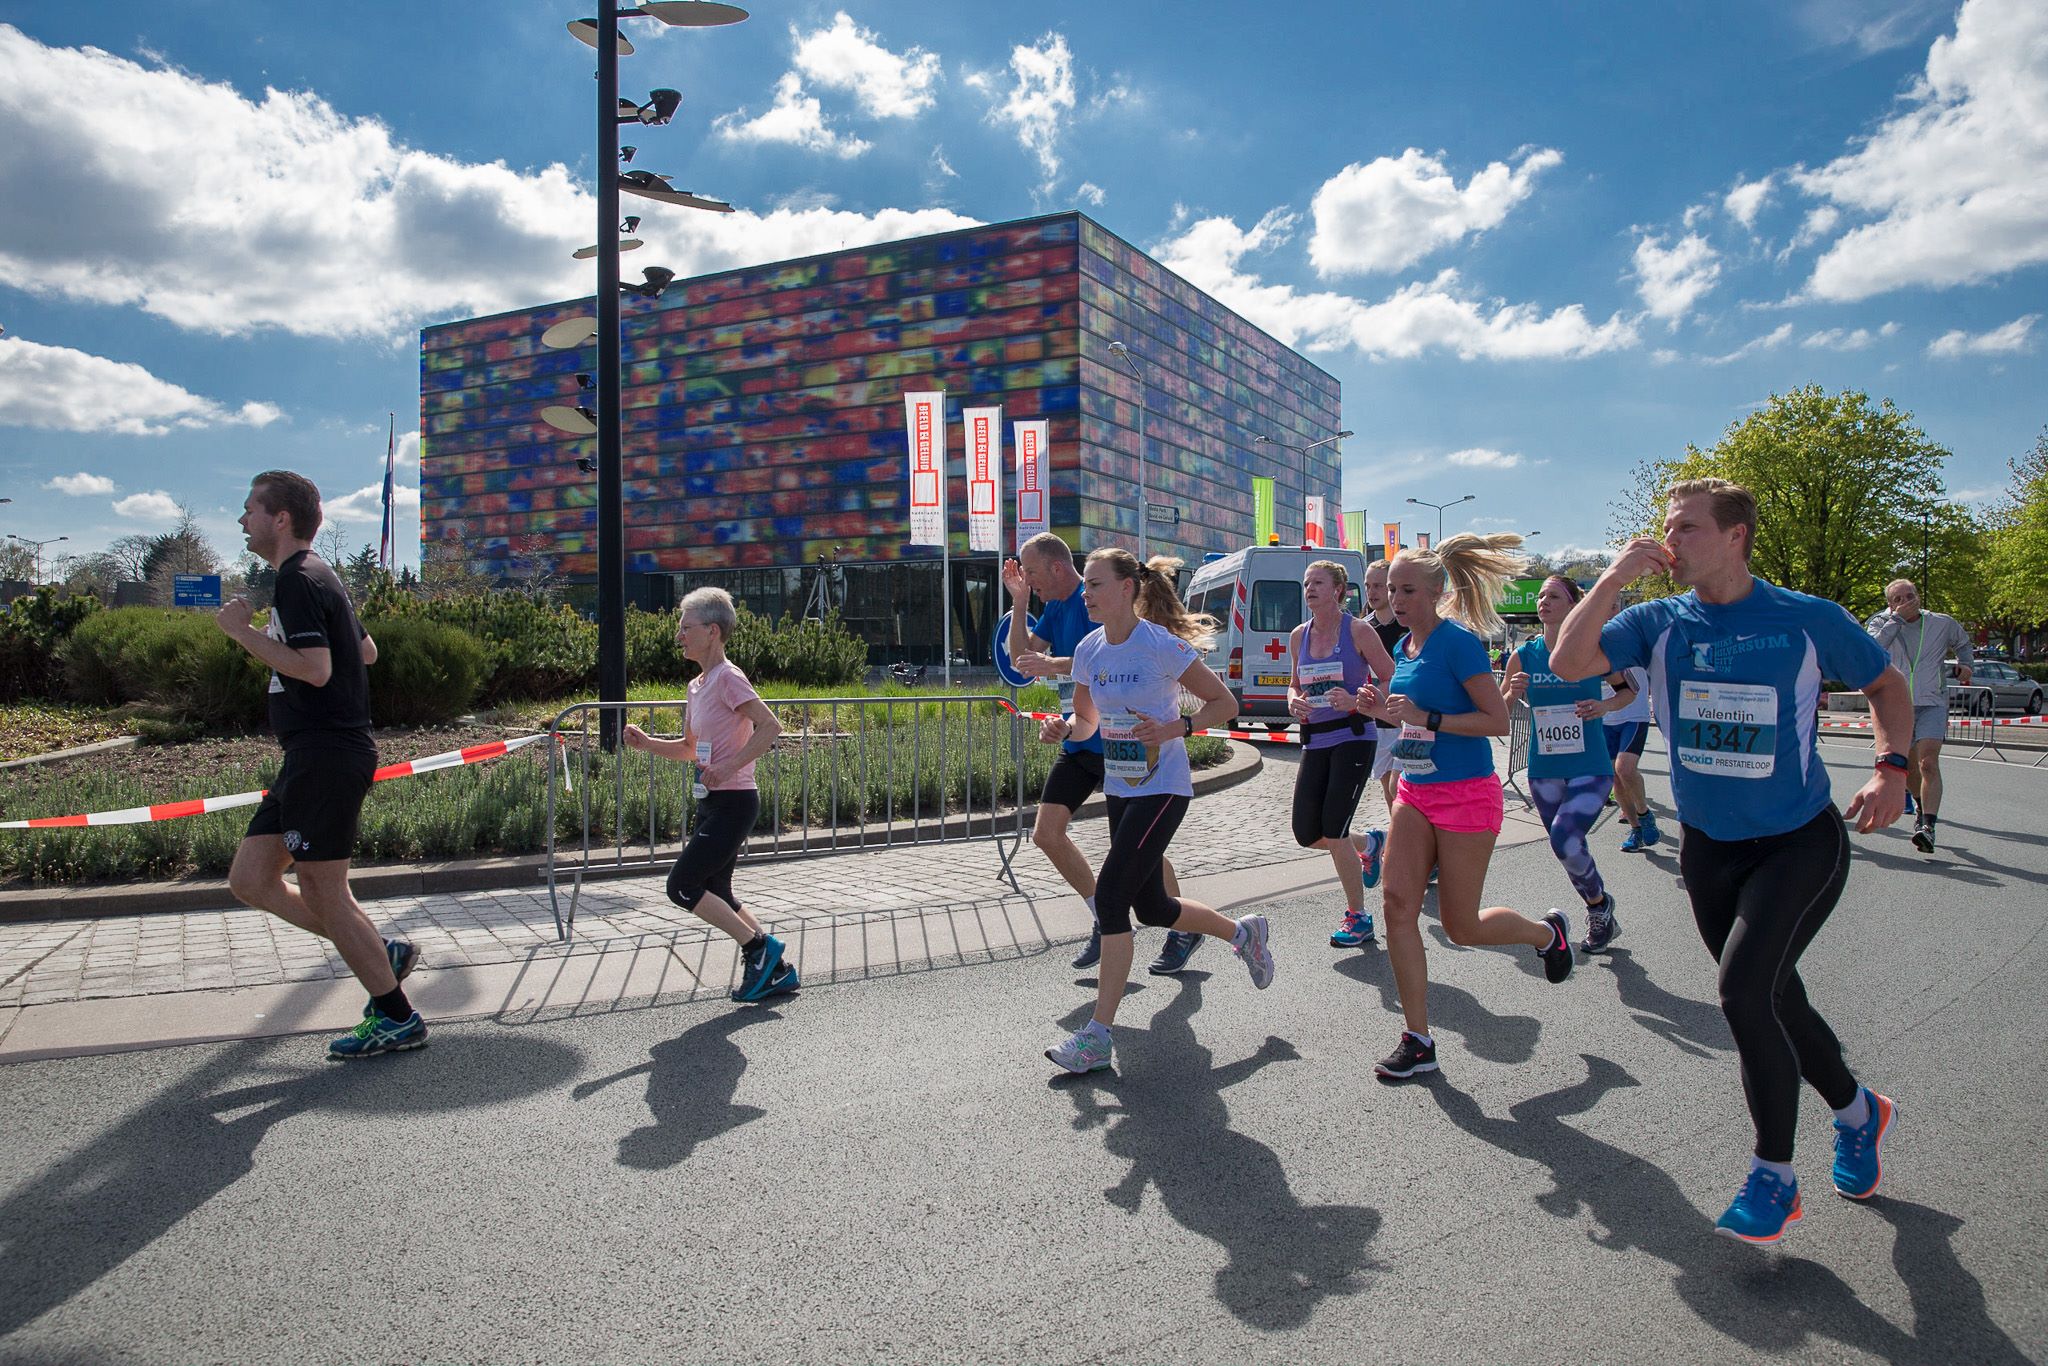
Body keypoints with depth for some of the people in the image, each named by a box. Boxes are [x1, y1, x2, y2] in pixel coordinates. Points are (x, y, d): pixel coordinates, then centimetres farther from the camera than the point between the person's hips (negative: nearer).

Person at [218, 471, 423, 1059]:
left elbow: (315, 668, -24)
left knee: (323, 892, -3)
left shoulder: (298, 580, -13)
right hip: (313, 758, 10)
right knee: (250, 879, 12)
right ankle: (382, 954, 15)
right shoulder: (317, 576, 18)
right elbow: (367, 651, 26)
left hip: (324, 757, -10)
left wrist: (244, 631, -15)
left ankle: (398, 1019, 6)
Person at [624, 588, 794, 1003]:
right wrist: (646, 742, 8)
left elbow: (770, 725, -23)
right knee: (716, 895, 12)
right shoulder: (697, 685, 14)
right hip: (712, 803, 9)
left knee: (681, 886, -9)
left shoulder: (727, 678, -13)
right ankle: (775, 969, 19)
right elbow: (690, 749, 23)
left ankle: (759, 946, 2)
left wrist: (730, 767, -25)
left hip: (733, 802, -9)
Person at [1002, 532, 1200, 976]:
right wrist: (1019, 601, 2)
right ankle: (1105, 920, 18)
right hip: (1078, 743, 9)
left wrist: (1052, 664, -33)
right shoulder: (1055, 609, 12)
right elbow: (1021, 656, 10)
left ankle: (1184, 932, 18)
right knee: (1046, 833, 4)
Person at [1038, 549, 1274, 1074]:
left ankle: (1099, 1036, -5)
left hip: (1163, 789, -8)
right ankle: (1243, 932, 42)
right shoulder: (1089, 649, 3)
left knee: (1110, 894, -14)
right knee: (1150, 906, 14)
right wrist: (1063, 728, -9)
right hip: (1119, 789, 8)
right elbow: (1088, 721, 14)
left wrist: (1174, 728, -24)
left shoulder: (1161, 645, -16)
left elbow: (1224, 703, -8)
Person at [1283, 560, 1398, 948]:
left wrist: (1356, 701, -20)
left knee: (1333, 830, -11)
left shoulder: (1358, 631, -7)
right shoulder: (1299, 636, 8)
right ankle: (1368, 844, 37)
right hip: (1315, 741, 6)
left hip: (1353, 738, -6)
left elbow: (1392, 682, -5)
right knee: (1307, 835, 4)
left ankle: (1358, 918, 8)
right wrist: (1294, 701, -3)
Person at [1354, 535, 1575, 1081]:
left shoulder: (1458, 642, -15)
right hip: (1415, 793, 7)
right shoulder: (1404, 647, 9)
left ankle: (1547, 931, 36)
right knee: (1397, 905, -4)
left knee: (1462, 927, 4)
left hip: (1465, 796, -7)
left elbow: (1497, 721, -19)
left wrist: (1424, 716, -25)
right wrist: (1384, 709, 2)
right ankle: (1418, 1042, 6)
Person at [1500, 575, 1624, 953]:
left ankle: (1599, 902, 8)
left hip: (1590, 769, -4)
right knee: (1566, 849, 12)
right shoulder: (1523, 655, 0)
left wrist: (1606, 705, -11)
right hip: (1543, 772, 4)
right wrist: (1513, 693, -14)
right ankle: (1602, 919, 36)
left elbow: (1631, 688, 9)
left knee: (1565, 837, -22)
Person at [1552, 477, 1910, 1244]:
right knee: (1770, 1000, 14)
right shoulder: (1659, 623, -4)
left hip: (1801, 842, -4)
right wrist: (1614, 578, -21)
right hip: (1708, 846, 4)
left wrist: (1893, 768, -7)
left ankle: (1775, 1178, 1)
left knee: (1745, 988, -18)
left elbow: (1886, 683, 8)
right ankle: (1857, 1110, 44)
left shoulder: (1808, 619, -8)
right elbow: (1568, 664, -19)